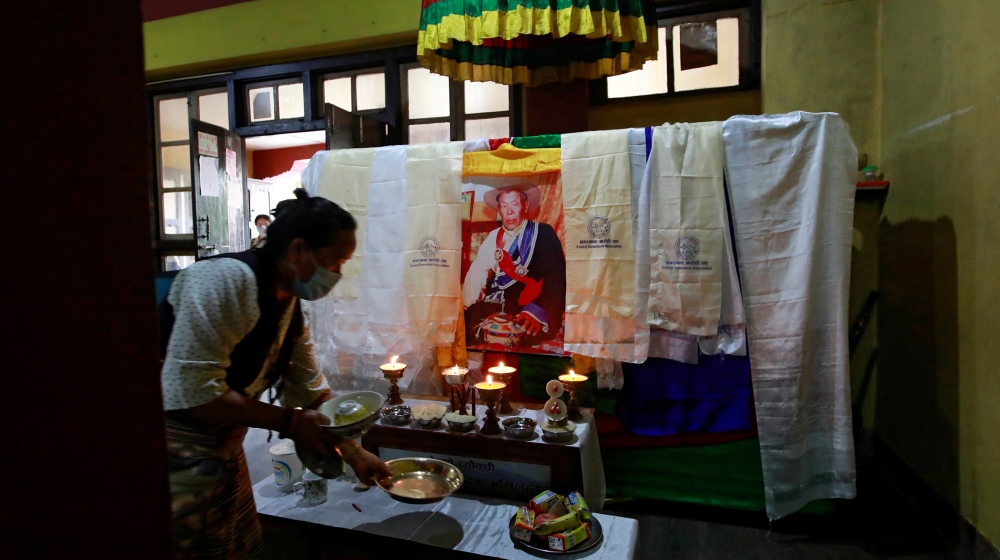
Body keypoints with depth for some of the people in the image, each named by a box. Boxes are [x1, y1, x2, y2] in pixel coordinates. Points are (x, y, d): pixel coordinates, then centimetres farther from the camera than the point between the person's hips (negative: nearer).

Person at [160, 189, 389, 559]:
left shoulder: (290, 306, 4)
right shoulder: (228, 279, -23)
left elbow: (311, 392, 11)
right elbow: (191, 389, -27)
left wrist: (354, 454, 10)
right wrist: (288, 422, -21)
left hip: (223, 452, 8)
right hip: (177, 456, -8)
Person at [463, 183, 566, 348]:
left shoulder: (543, 233, 1)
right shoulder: (494, 236, 16)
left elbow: (556, 276, -9)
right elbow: (477, 272, 7)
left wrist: (540, 311, -22)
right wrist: (467, 305, -9)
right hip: (494, 308, 5)